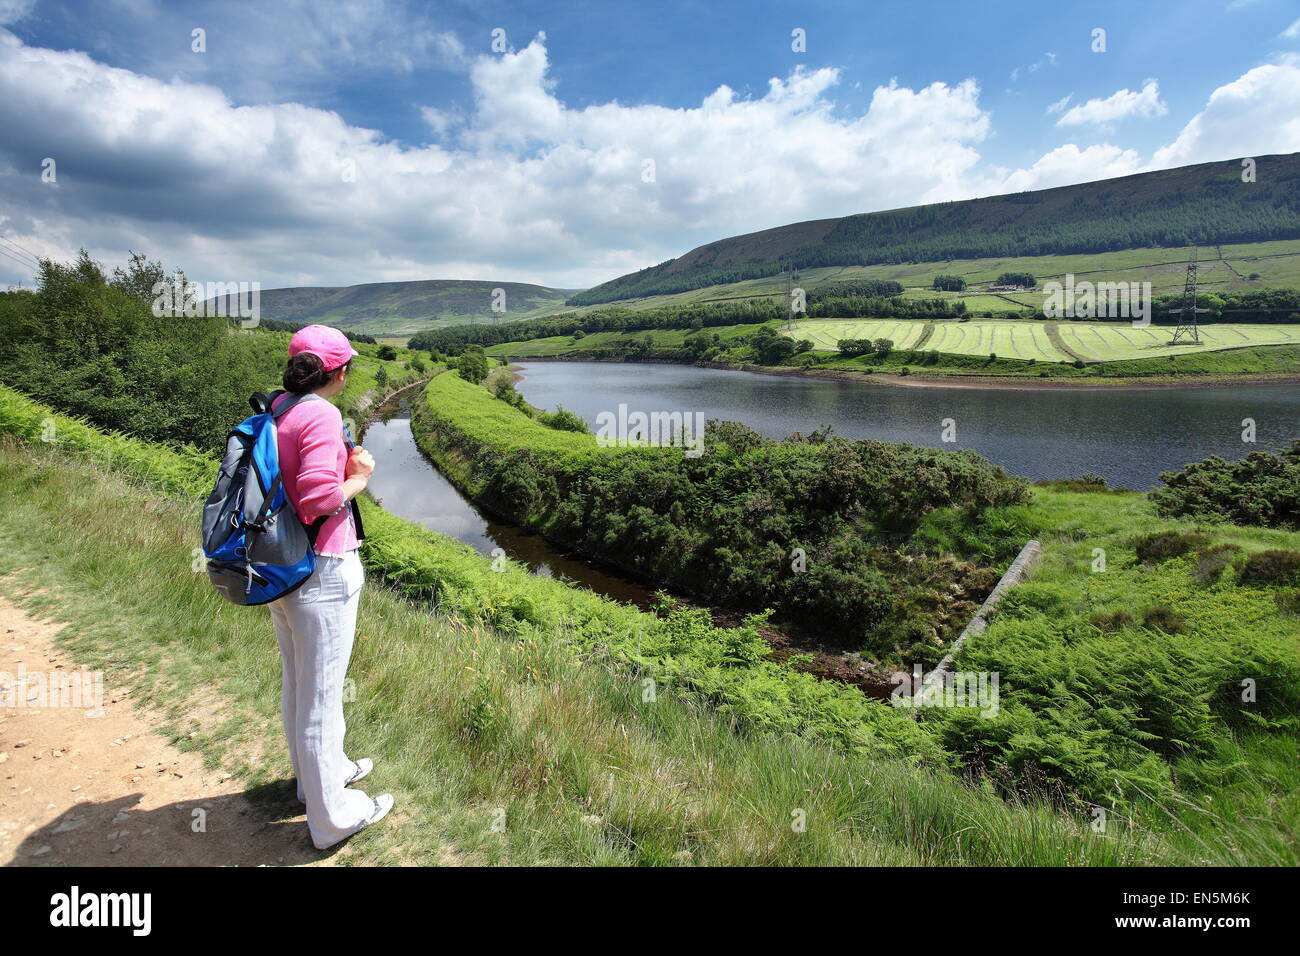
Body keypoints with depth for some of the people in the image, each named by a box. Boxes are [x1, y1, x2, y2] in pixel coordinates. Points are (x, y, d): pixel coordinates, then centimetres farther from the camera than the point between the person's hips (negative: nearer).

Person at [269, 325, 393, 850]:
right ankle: (332, 815, 20)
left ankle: (321, 772, 45)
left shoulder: (277, 410, 6)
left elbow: (290, 481, 12)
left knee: (297, 683, 23)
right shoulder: (322, 416, -20)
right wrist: (358, 478, -10)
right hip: (322, 571, -9)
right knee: (321, 692, 4)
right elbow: (318, 499, -27)